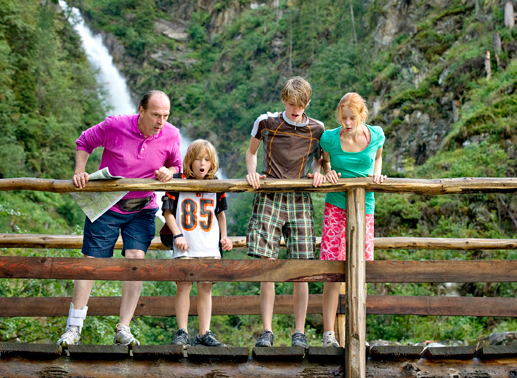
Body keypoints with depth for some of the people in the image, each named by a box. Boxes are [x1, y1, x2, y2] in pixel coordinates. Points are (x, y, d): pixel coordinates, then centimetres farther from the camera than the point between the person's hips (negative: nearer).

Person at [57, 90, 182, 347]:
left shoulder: (171, 136, -9)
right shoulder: (114, 126, -16)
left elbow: (176, 166, 9)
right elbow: (84, 142, 2)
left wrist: (169, 172, -14)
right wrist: (80, 172, -11)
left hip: (142, 210, 2)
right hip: (107, 206, -2)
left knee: (136, 259, -13)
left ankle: (123, 330, -5)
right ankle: (73, 328, 8)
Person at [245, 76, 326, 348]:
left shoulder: (316, 129, 8)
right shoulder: (266, 122, 6)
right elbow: (251, 152, 19)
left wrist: (317, 172, 2)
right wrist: (252, 173, 1)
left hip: (299, 200, 1)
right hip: (269, 198, -1)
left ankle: (299, 332, 5)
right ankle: (267, 331, -1)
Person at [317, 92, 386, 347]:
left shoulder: (376, 135, -5)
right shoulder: (330, 138, -10)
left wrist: (376, 174, -1)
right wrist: (327, 173, -8)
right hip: (336, 205, -2)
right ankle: (328, 333, -1)